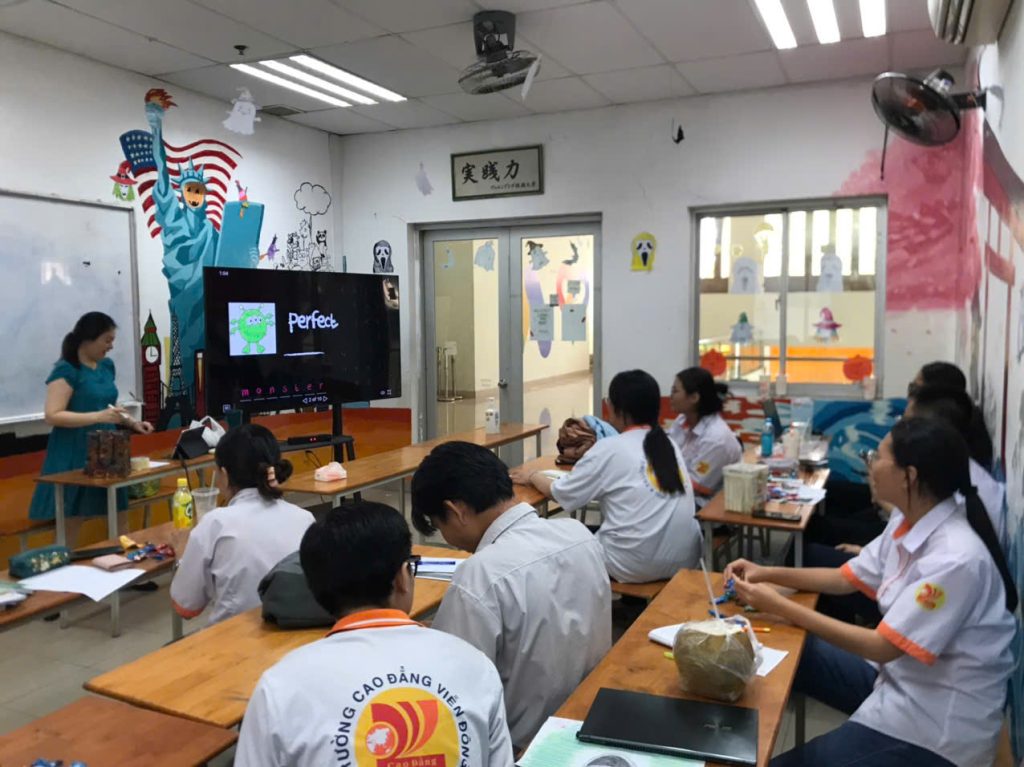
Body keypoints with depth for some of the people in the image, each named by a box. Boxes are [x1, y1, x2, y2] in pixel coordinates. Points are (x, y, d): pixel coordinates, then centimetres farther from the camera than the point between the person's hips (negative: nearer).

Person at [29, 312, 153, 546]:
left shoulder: (107, 366, 11)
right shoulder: (66, 370, -12)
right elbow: (52, 415, -19)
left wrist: (132, 422, 6)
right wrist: (99, 416, -27)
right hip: (74, 457, -7)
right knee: (70, 525, 0)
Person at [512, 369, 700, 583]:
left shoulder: (609, 449, -9)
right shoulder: (667, 444, 9)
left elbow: (562, 494, -1)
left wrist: (533, 477, 16)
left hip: (639, 566, -6)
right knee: (593, 534, 28)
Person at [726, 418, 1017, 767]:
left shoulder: (955, 559, -29)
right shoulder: (908, 521, -3)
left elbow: (882, 646, -25)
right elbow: (845, 579, 8)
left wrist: (779, 606, -23)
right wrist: (768, 574, -4)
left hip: (938, 720, -8)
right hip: (898, 674, 8)